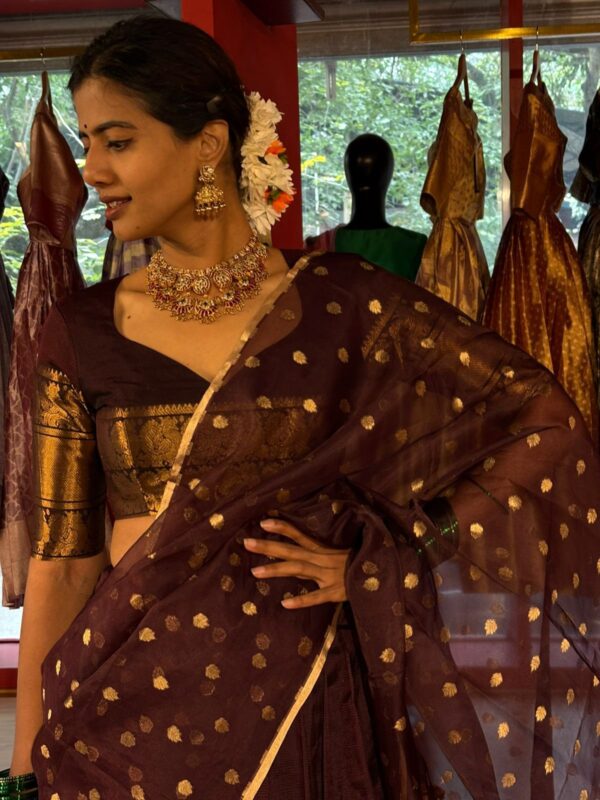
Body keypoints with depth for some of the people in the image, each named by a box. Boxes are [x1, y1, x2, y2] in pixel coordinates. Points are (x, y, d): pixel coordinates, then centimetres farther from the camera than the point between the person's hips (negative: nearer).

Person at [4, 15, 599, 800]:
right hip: (123, 712, 2)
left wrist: (376, 566, -8)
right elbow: (63, 557, 0)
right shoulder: (83, 331, -1)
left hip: (291, 706, -1)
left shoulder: (342, 303, -6)